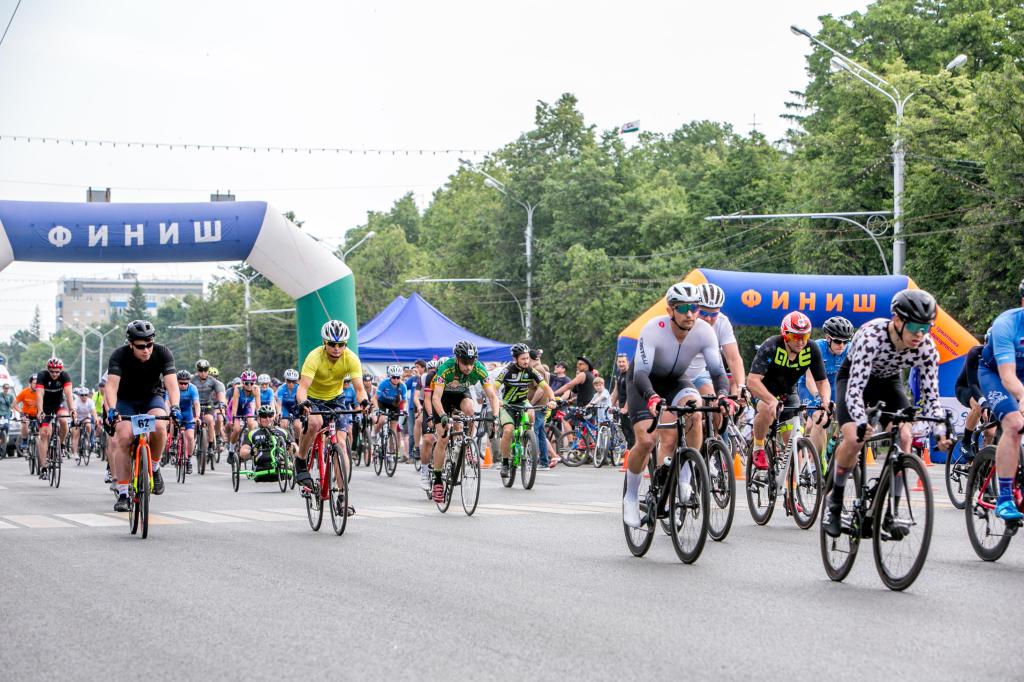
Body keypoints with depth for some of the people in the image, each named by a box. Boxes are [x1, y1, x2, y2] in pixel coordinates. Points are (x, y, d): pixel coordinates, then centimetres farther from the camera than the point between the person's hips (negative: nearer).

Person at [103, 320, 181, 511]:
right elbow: (111, 385, -35)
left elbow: (171, 383, -32)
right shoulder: (119, 356, -25)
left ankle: (154, 468, -4)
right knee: (124, 438, -21)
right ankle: (123, 494, -13)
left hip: (152, 397, 0)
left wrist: (175, 407, -49)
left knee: (159, 427, -30)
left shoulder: (163, 353, -23)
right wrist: (111, 410, -52)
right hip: (126, 400, 0)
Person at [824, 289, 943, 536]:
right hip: (853, 378, -3)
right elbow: (855, 387, -42)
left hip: (889, 382, 3)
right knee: (854, 439, -24)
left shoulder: (926, 347, -26)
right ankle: (834, 502, -2)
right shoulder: (872, 336, -39)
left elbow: (931, 394, -20)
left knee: (904, 437, -20)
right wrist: (862, 423, -58)